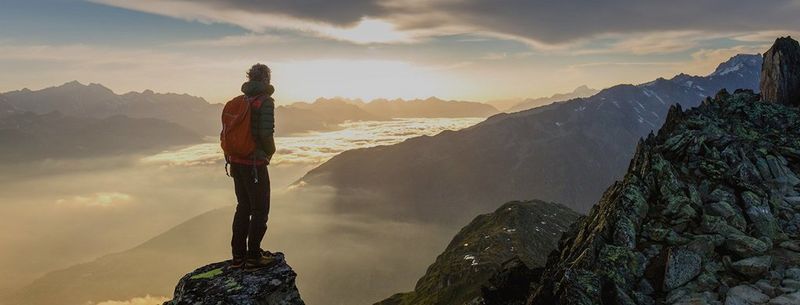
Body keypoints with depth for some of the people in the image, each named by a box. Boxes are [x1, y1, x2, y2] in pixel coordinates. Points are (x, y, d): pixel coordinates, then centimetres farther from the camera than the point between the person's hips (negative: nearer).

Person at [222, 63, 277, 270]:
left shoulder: (237, 101, 9)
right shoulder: (265, 101, -12)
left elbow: (224, 134, 9)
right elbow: (266, 133, -20)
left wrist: (229, 159, 18)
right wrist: (270, 152, 0)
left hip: (235, 162, 7)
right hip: (255, 163, -7)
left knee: (243, 207, 17)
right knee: (260, 210, 5)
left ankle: (238, 256, 21)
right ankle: (253, 257, 10)